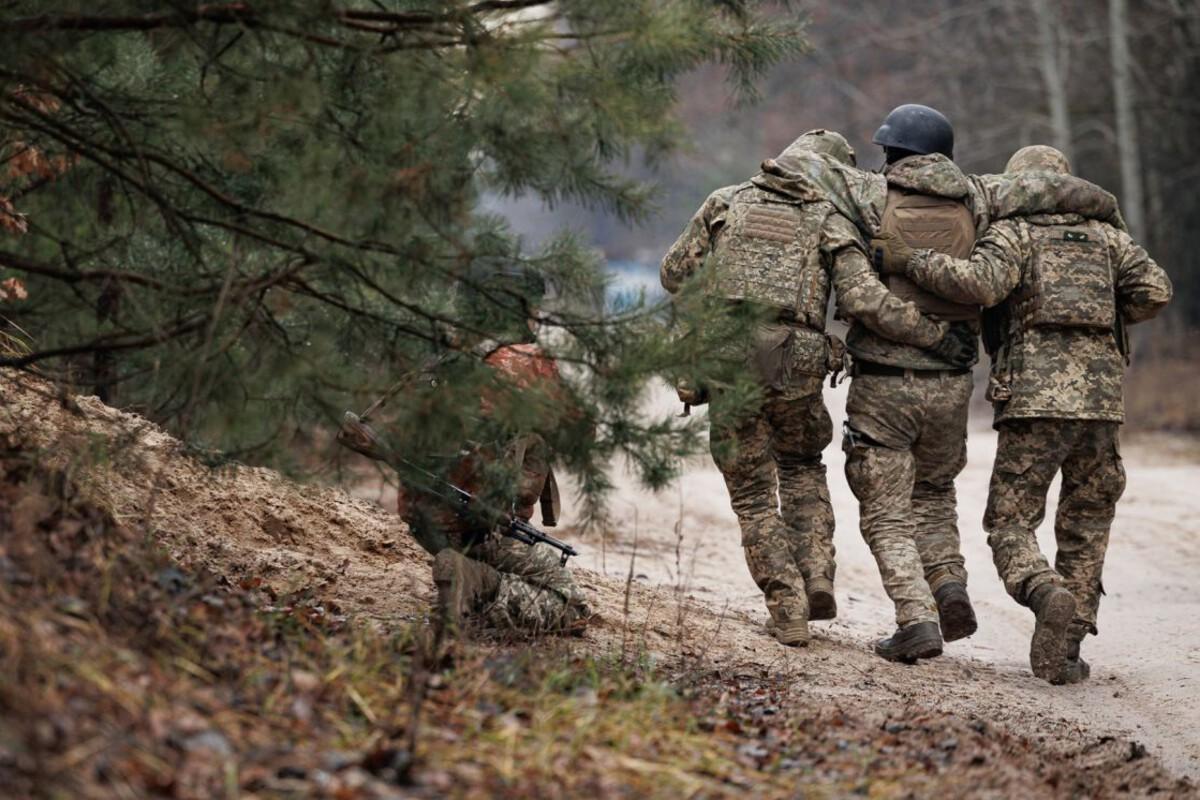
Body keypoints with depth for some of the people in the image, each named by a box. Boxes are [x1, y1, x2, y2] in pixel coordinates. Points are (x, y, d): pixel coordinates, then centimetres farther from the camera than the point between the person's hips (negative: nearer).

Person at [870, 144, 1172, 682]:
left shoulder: (1014, 234, 6)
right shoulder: (1105, 236, 17)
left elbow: (978, 282, -14)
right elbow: (1155, 289, 4)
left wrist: (909, 261, -6)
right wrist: (1107, 320, 20)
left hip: (1034, 400, -3)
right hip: (1101, 401, 3)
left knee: (1010, 526, 4)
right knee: (1085, 530, 13)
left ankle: (1047, 594, -25)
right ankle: (1064, 651, 5)